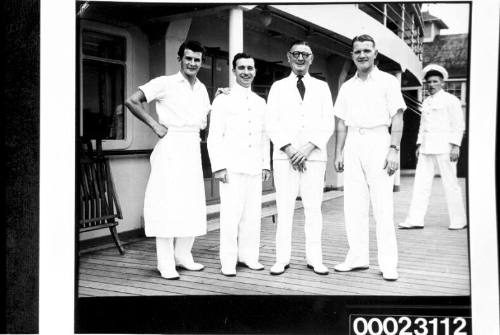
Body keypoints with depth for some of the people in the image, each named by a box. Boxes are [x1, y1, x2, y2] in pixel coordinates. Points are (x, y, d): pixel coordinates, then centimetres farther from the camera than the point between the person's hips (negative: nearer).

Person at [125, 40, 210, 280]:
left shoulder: (201, 89, 15)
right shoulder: (165, 84, -4)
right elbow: (132, 101, -8)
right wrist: (155, 125, -10)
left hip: (193, 149, 6)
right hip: (170, 148, -6)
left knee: (191, 204, 7)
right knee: (167, 203, -6)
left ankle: (182, 256, 20)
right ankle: (165, 263, 1)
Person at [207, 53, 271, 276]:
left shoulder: (260, 103, 16)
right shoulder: (223, 100, 0)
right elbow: (214, 137, -4)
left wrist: (266, 164, 13)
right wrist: (218, 166, -11)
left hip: (254, 167, 5)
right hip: (231, 167, -5)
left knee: (252, 214, 6)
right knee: (231, 214, -6)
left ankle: (248, 256, 18)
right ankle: (228, 261, 3)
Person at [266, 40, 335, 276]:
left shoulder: (322, 87, 13)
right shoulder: (278, 87, 11)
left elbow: (328, 123, 4)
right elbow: (272, 124, 3)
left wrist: (309, 147, -10)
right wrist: (288, 149, -10)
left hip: (314, 156, 1)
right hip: (284, 156, 0)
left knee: (313, 208, 1)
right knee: (284, 208, -1)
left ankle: (314, 258, 8)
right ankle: (282, 259, 4)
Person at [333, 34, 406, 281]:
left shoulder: (388, 81, 3)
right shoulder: (347, 87, 15)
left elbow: (397, 118, -3)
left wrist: (394, 149, -14)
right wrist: (338, 153, 9)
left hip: (378, 142, -4)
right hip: (353, 145, 5)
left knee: (383, 206, -6)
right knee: (353, 206, 4)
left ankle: (388, 263, 0)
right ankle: (357, 257, 14)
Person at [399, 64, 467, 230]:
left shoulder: (451, 100, -1)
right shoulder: (426, 102, 17)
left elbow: (459, 125, -5)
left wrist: (455, 146, -14)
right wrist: (419, 144, 14)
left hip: (443, 146, -6)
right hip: (426, 148, 6)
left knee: (450, 184, -2)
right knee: (421, 182, 0)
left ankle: (459, 221, 10)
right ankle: (415, 220, 1)